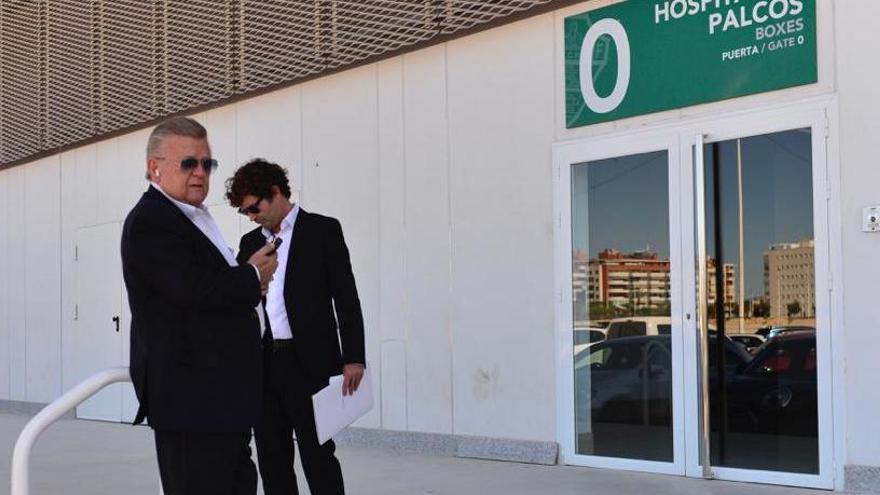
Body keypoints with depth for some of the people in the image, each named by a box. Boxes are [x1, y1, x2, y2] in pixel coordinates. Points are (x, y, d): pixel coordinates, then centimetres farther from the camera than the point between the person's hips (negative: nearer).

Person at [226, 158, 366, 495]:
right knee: (271, 458, 8)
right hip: (262, 365, 5)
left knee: (318, 457, -3)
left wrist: (353, 358, -10)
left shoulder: (322, 230, 0)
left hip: (308, 363, -5)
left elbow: (346, 297, -4)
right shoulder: (250, 242, 16)